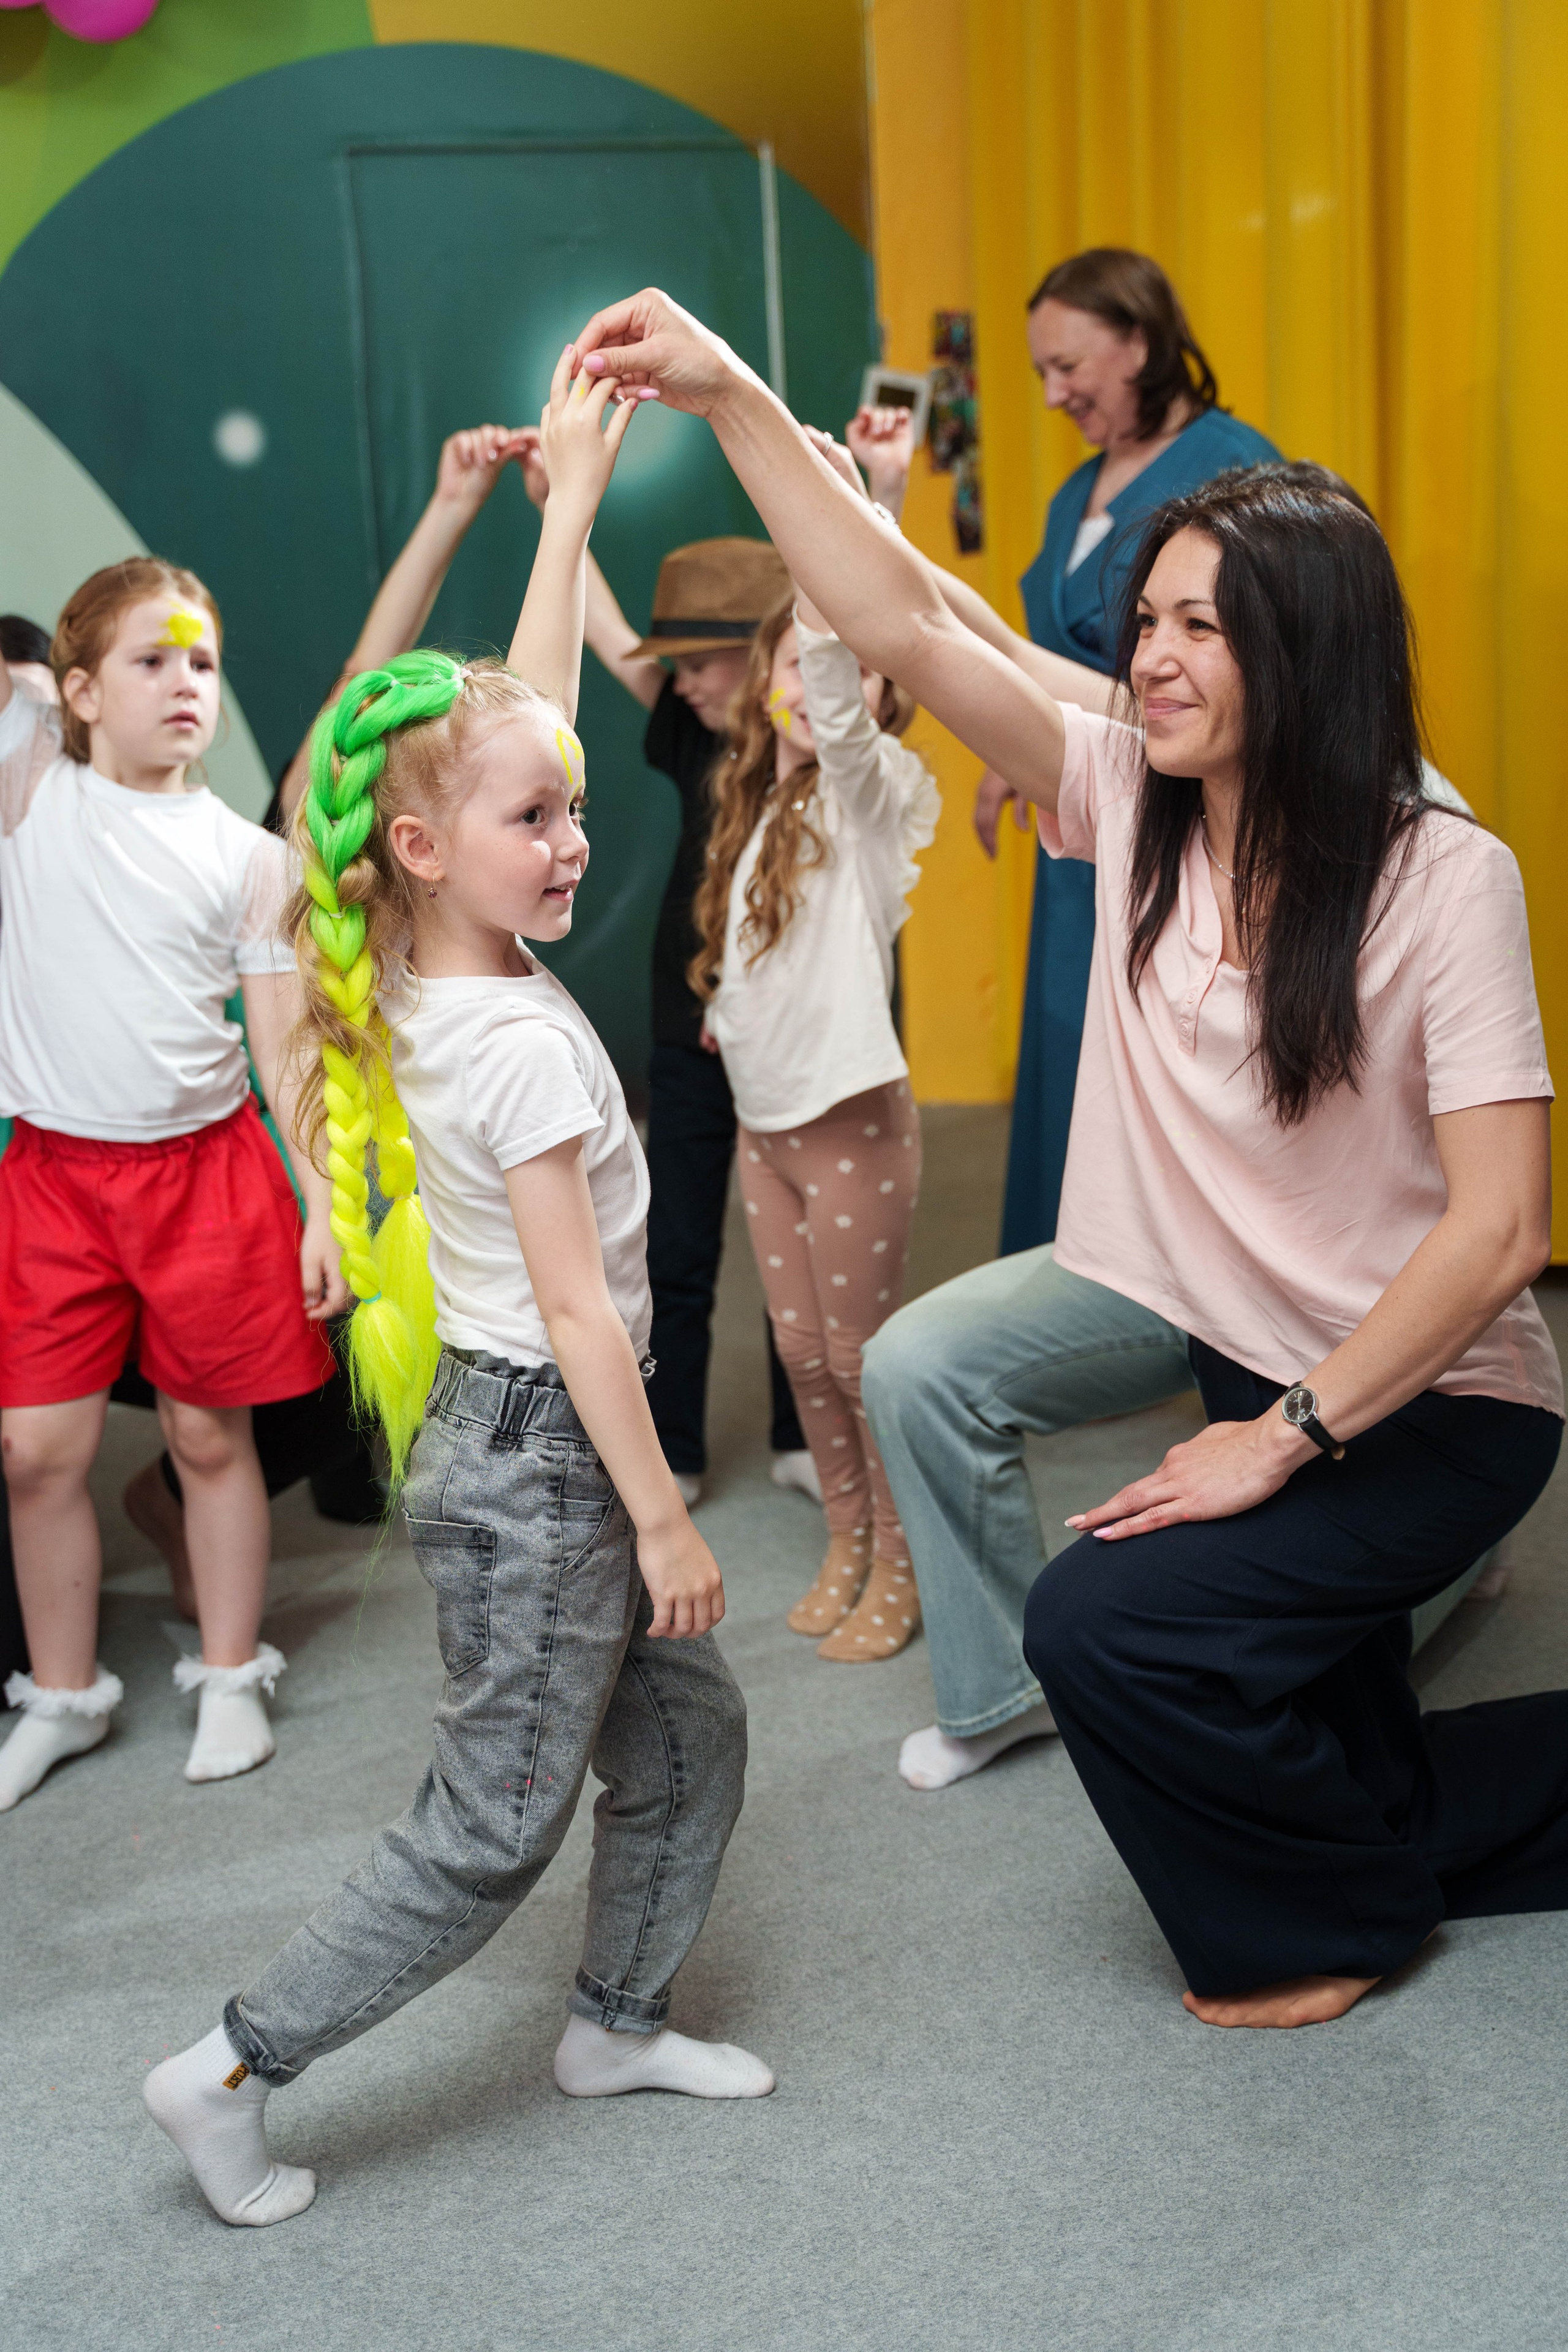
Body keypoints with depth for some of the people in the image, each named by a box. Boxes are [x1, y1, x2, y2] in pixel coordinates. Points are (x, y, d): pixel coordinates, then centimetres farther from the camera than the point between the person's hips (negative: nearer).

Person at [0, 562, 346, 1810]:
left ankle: (232, 1678, 27)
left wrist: (326, 1209, -4)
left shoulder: (247, 857, 0)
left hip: (206, 1170, -1)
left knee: (212, 1434, 9)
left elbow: (288, 1052, 0)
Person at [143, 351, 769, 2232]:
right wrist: (663, 1517, -14)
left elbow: (519, 712, 9)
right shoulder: (520, 1041, -23)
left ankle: (616, 2024, 35)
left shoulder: (435, 975, 1)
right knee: (491, 1829, 3)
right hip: (536, 1459, -9)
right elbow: (580, 1313, -21)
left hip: (517, 1444, 9)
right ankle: (234, 2071, 14)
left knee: (686, 1739, 19)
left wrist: (572, 495, 12)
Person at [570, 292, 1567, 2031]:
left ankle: (1323, 1911, 6)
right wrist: (731, 399, -18)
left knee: (1107, 1621, -20)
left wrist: (1287, 1436, -21)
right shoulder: (1133, 810, -6)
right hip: (1257, 1363, 6)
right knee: (1326, 1767, 16)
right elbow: (900, 624, -11)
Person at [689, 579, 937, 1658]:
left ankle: (901, 1564, 17)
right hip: (765, 1119, 7)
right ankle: (848, 1540, 29)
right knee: (802, 1349, 14)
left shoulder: (870, 788, -11)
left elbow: (839, 716, -33)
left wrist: (827, 588, -43)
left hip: (850, 1118, -7)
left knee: (863, 1352, 2)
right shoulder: (764, 805, 10)